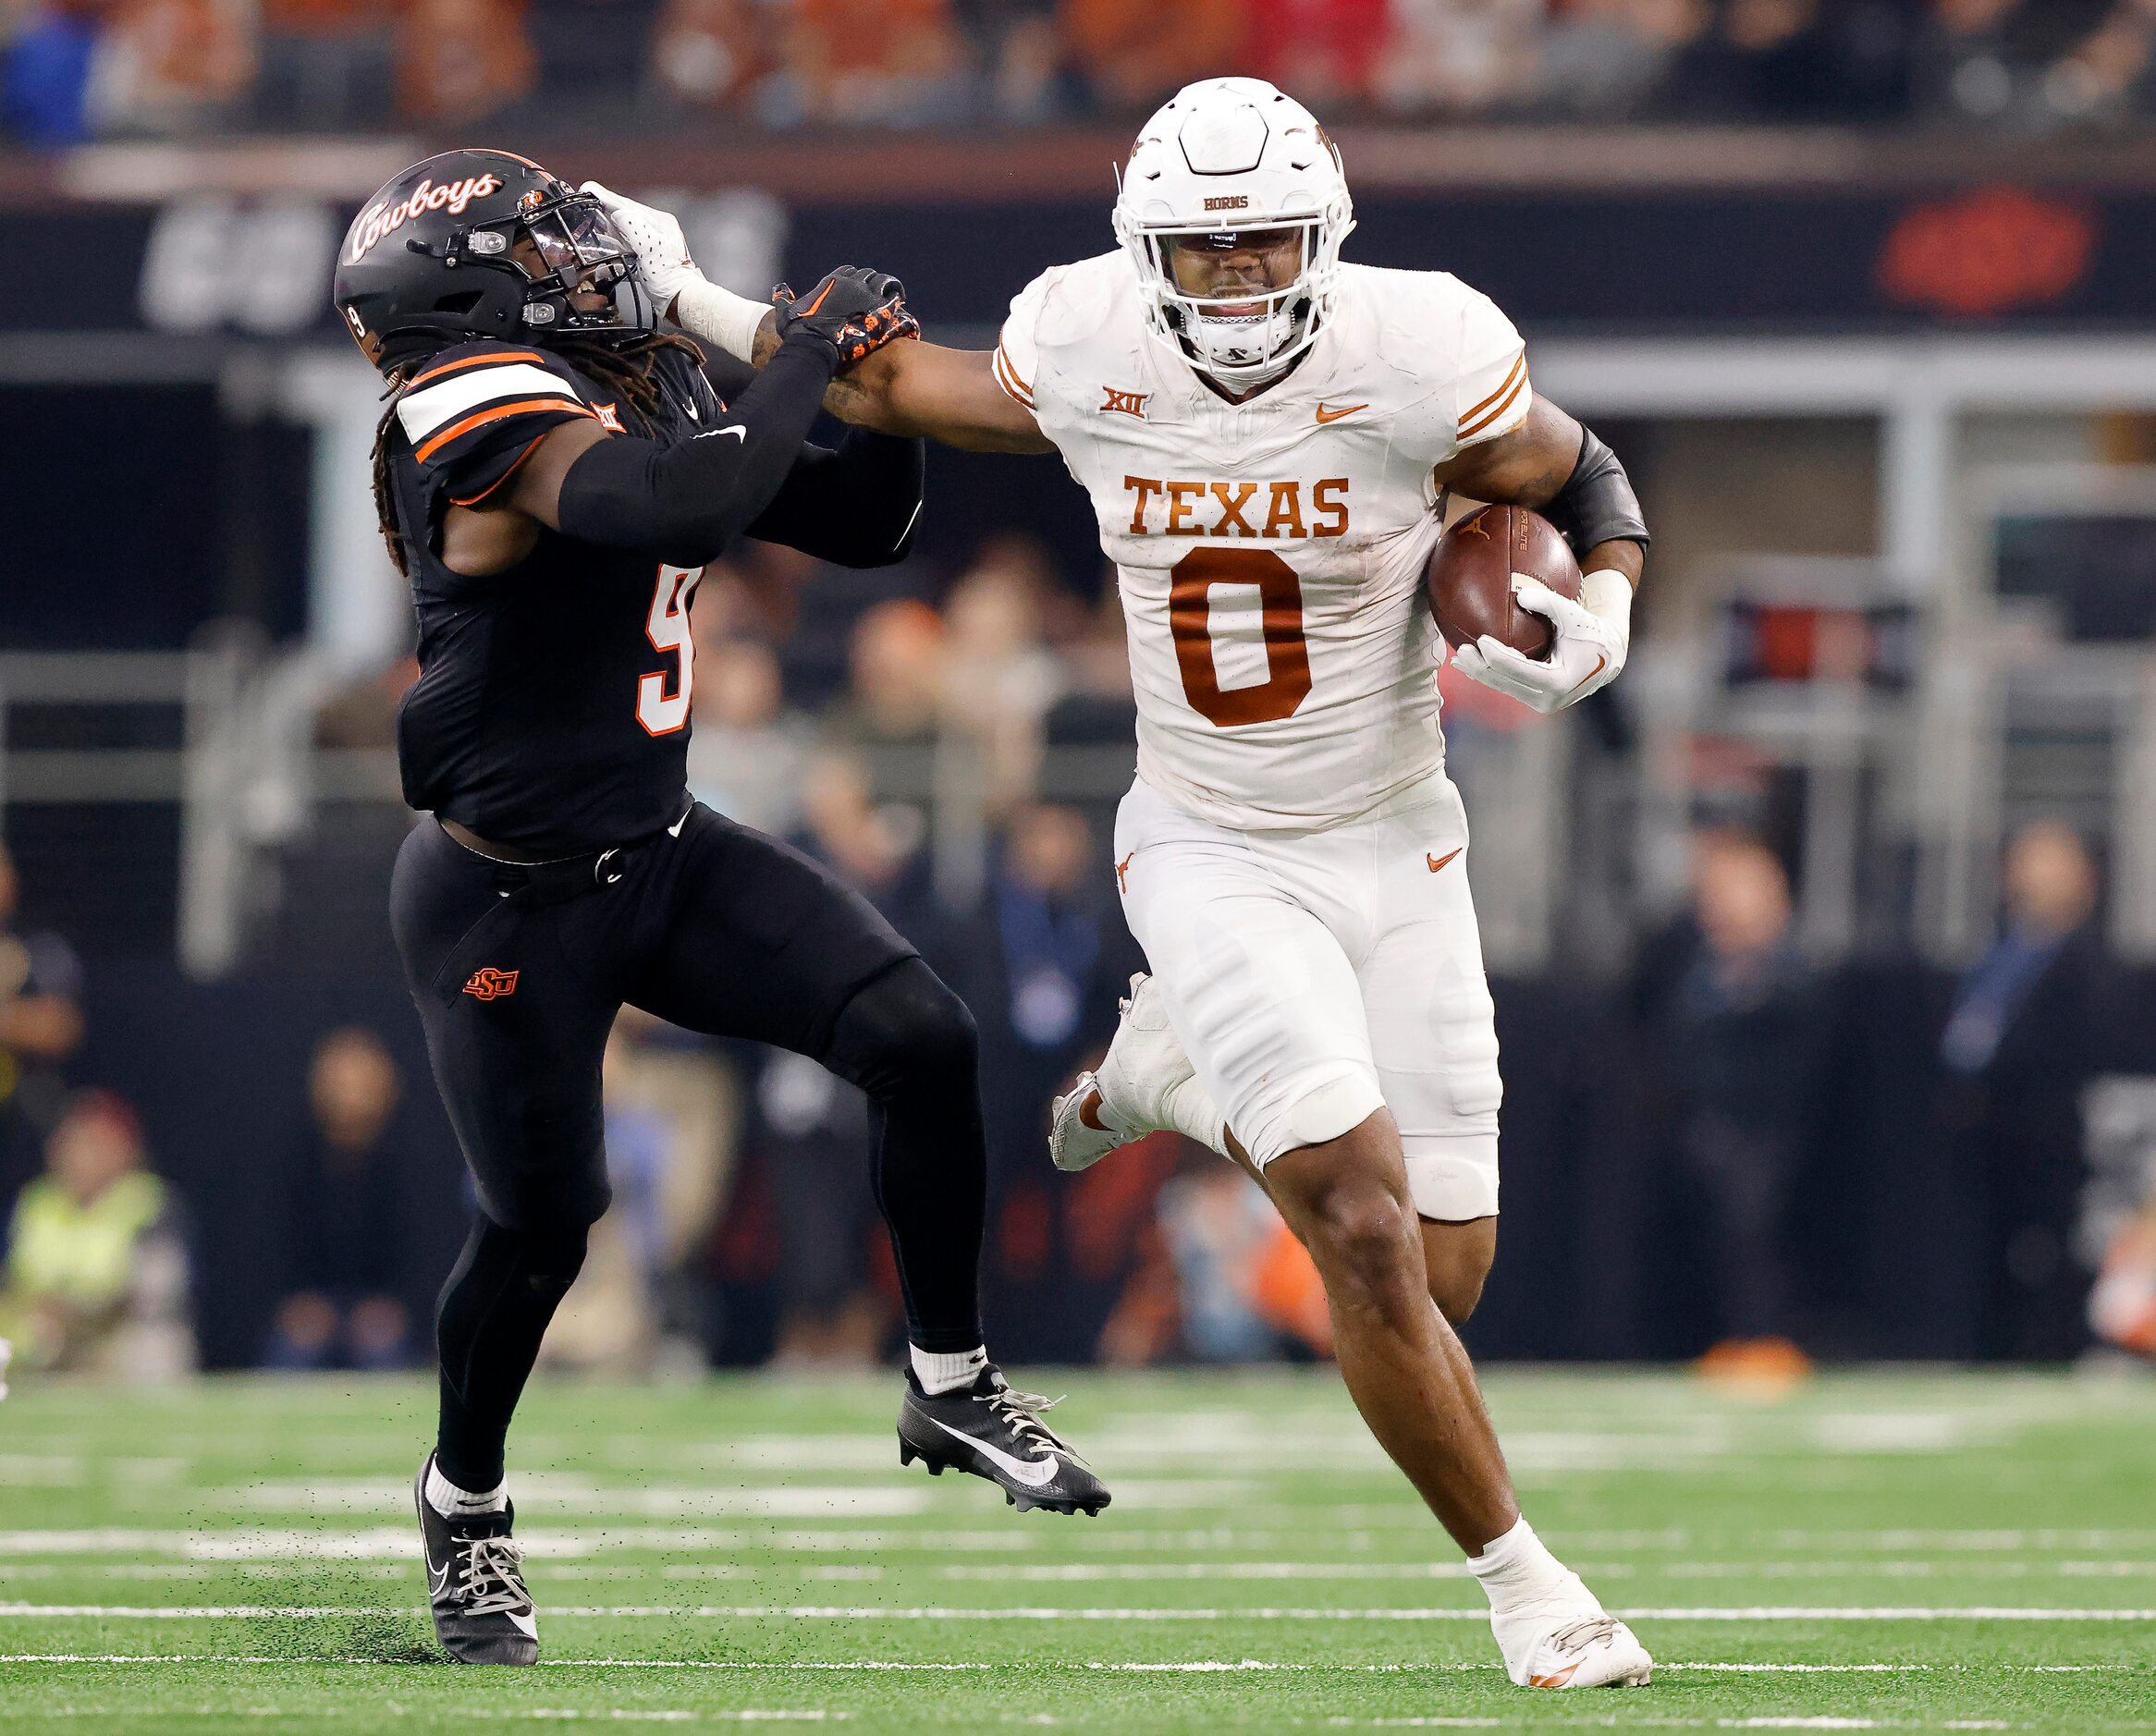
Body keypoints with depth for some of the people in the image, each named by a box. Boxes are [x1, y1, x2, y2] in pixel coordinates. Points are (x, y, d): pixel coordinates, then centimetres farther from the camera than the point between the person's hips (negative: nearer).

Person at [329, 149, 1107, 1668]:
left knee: (922, 1041, -7)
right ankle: (464, 1501, 30)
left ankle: (952, 1386, 8)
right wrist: (809, 357, -29)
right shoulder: (495, 421, -22)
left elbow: (864, 527, 11)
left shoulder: (651, 401, 3)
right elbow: (684, 506, -42)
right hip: (508, 901, -7)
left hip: (658, 856, 7)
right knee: (541, 1217, 3)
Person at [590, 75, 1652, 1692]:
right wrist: (695, 306, 10)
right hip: (1212, 860, -1)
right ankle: (1523, 1582, -4)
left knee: (1443, 1274, 5)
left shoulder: (1416, 359, -17)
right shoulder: (1088, 354, -11)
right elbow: (911, 392, 11)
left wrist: (1602, 614, -19)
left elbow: (1588, 481, 1)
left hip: (1393, 850, 1)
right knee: (1366, 1232, -19)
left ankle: (1177, 1074, 30)